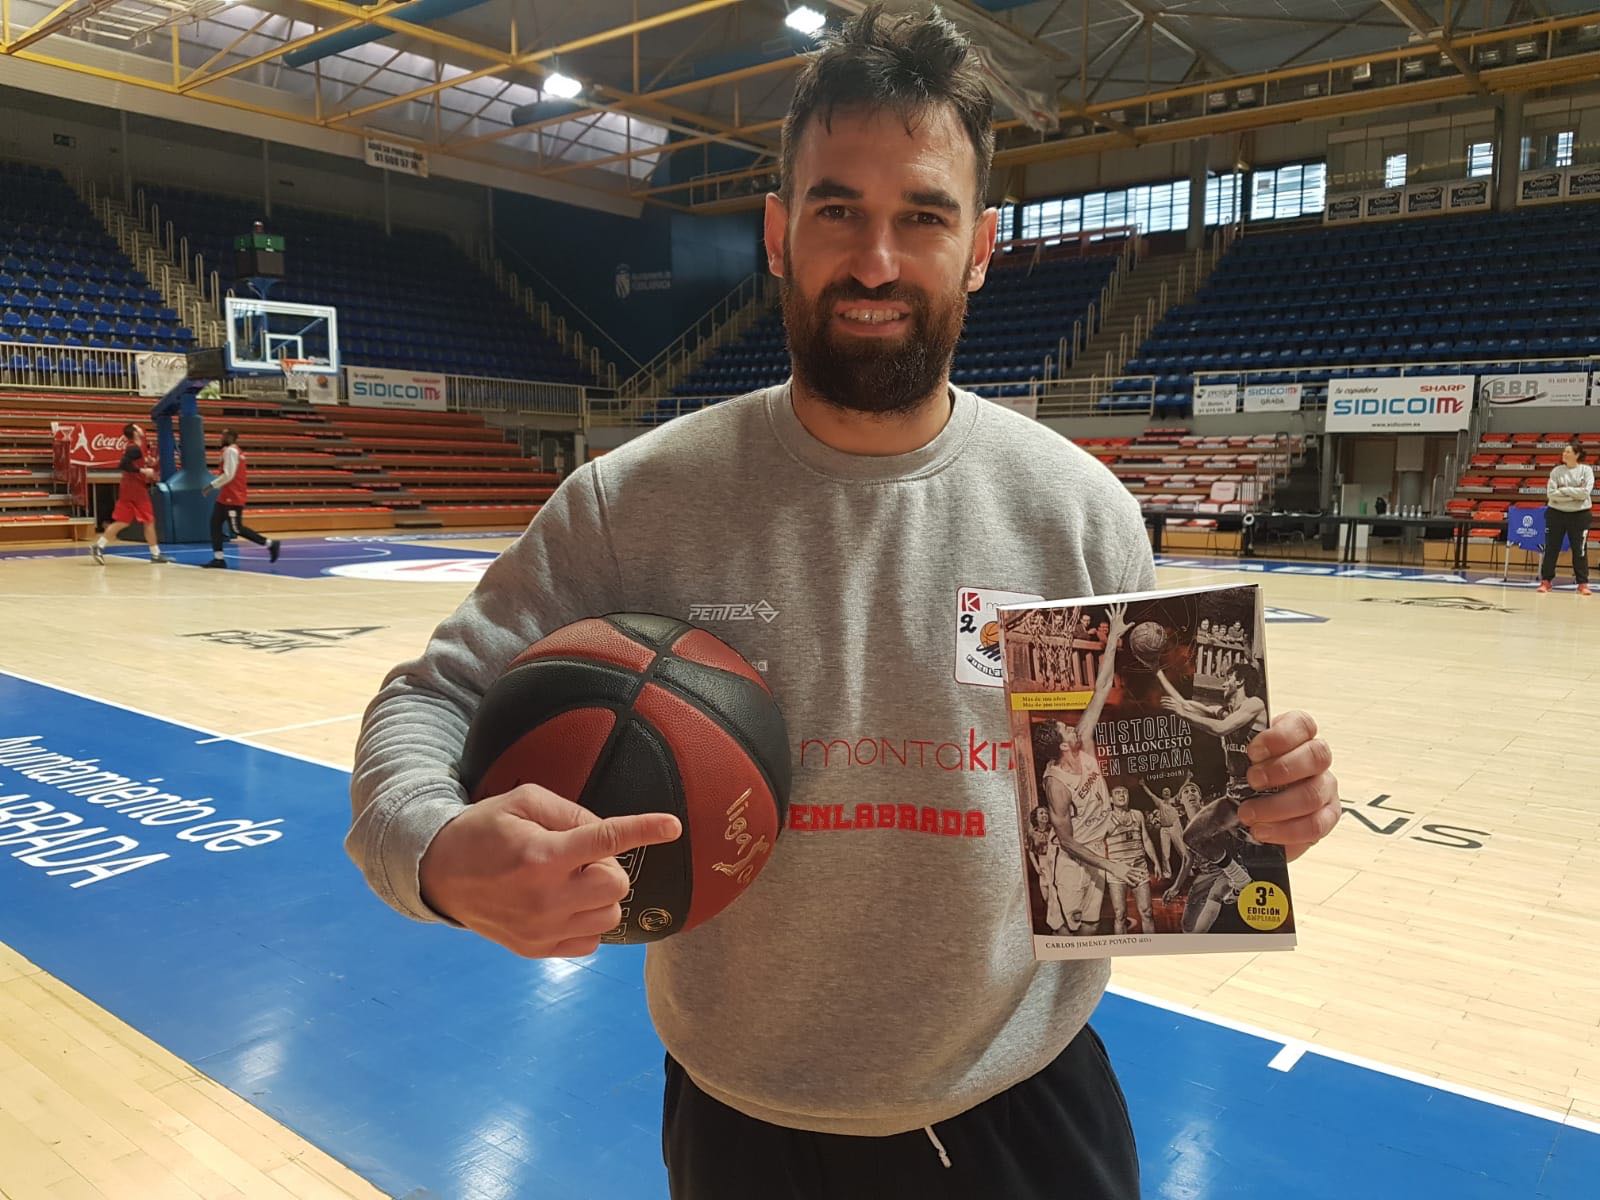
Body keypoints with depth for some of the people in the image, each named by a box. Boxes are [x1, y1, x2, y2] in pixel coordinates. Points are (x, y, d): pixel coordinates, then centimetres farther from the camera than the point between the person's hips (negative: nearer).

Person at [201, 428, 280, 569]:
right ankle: (218, 559, 4)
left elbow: (228, 475, -22)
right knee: (215, 523, 6)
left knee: (237, 529, -6)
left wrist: (211, 486, -16)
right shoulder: (234, 451, 17)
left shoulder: (230, 451, -14)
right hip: (227, 496, 10)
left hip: (233, 497, -10)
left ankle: (270, 544, 0)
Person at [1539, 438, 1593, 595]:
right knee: (1551, 548, 3)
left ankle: (1583, 583, 10)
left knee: (1580, 550, 2)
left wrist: (1563, 490, -13)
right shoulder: (1556, 471, 1)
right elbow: (1551, 493, -8)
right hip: (1556, 513, 1)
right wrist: (1574, 495, -14)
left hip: (1580, 514, -1)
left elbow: (1586, 492, -13)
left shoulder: (1586, 470, -2)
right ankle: (1546, 580, 11)